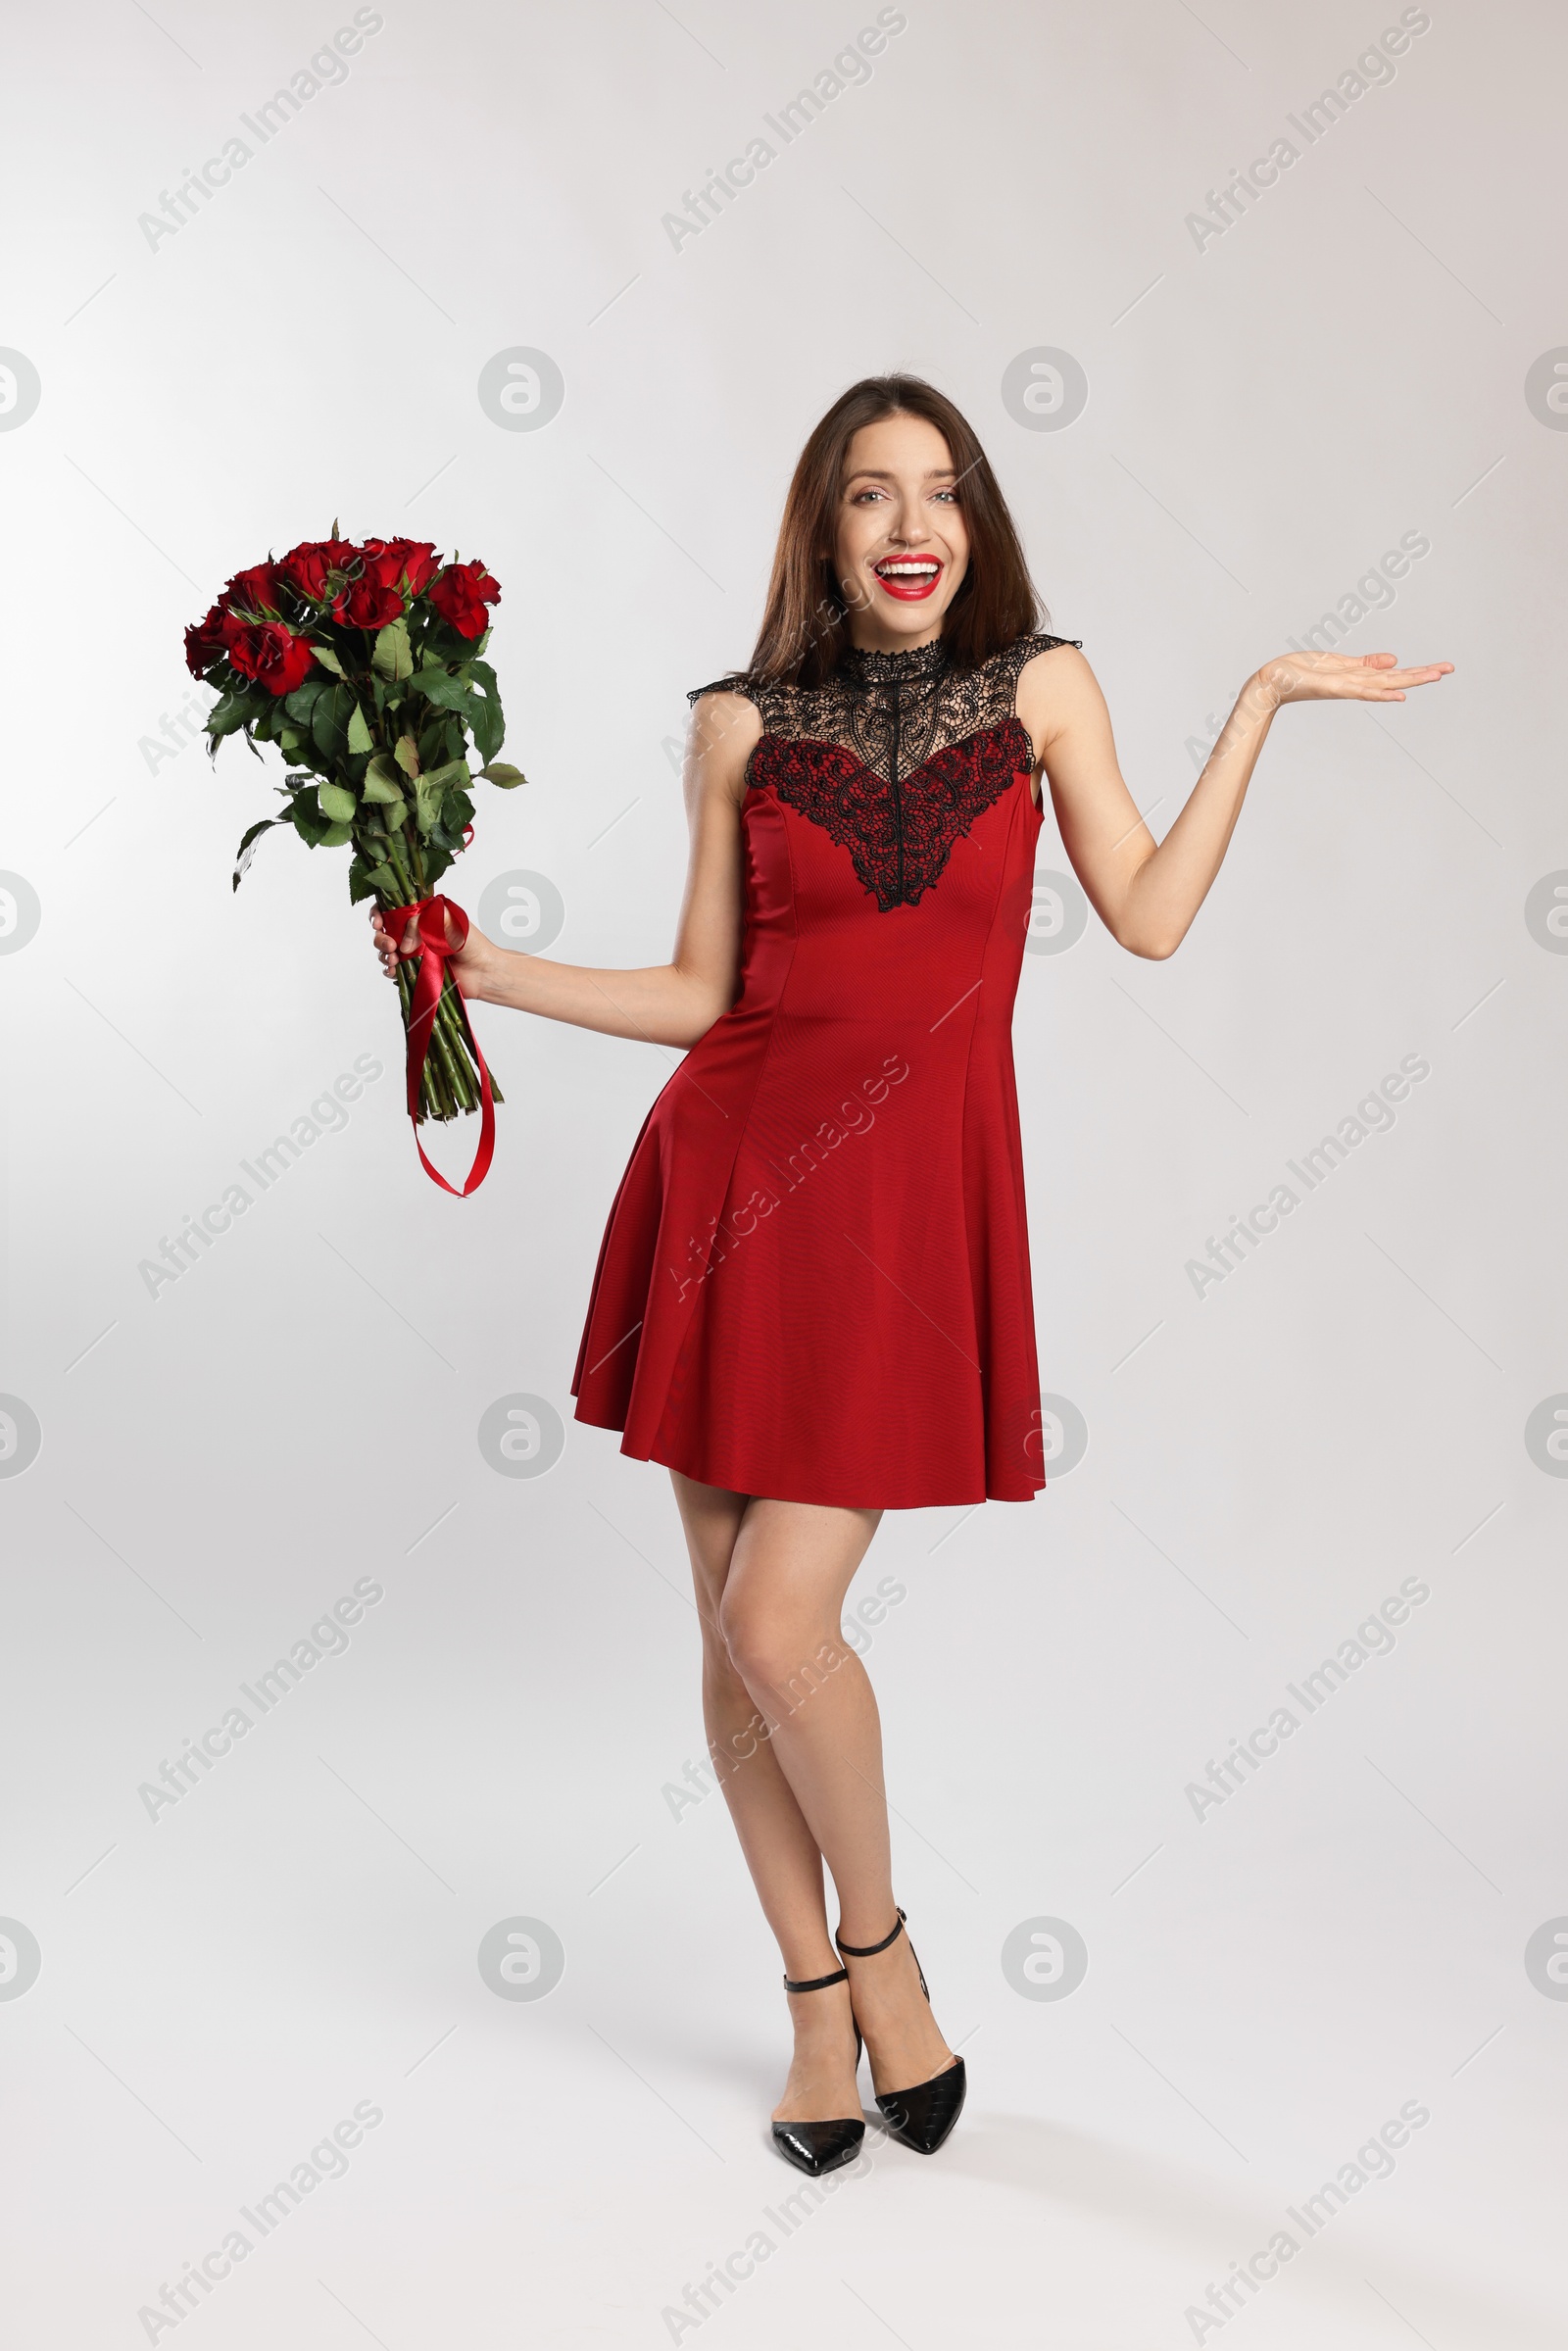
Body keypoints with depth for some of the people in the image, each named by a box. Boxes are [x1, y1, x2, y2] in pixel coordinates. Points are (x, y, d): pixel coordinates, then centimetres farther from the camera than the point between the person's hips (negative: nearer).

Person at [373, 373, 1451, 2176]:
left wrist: (1264, 700, 1)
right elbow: (700, 994, 8)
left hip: (907, 1189, -2)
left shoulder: (1041, 686, 7)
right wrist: (483, 971, -1)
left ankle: (878, 1945, 19)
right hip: (730, 1162, 2)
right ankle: (817, 1999, 27)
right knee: (730, 1625, 7)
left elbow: (1147, 915, -2)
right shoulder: (741, 725, 7)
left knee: (777, 1623, -10)